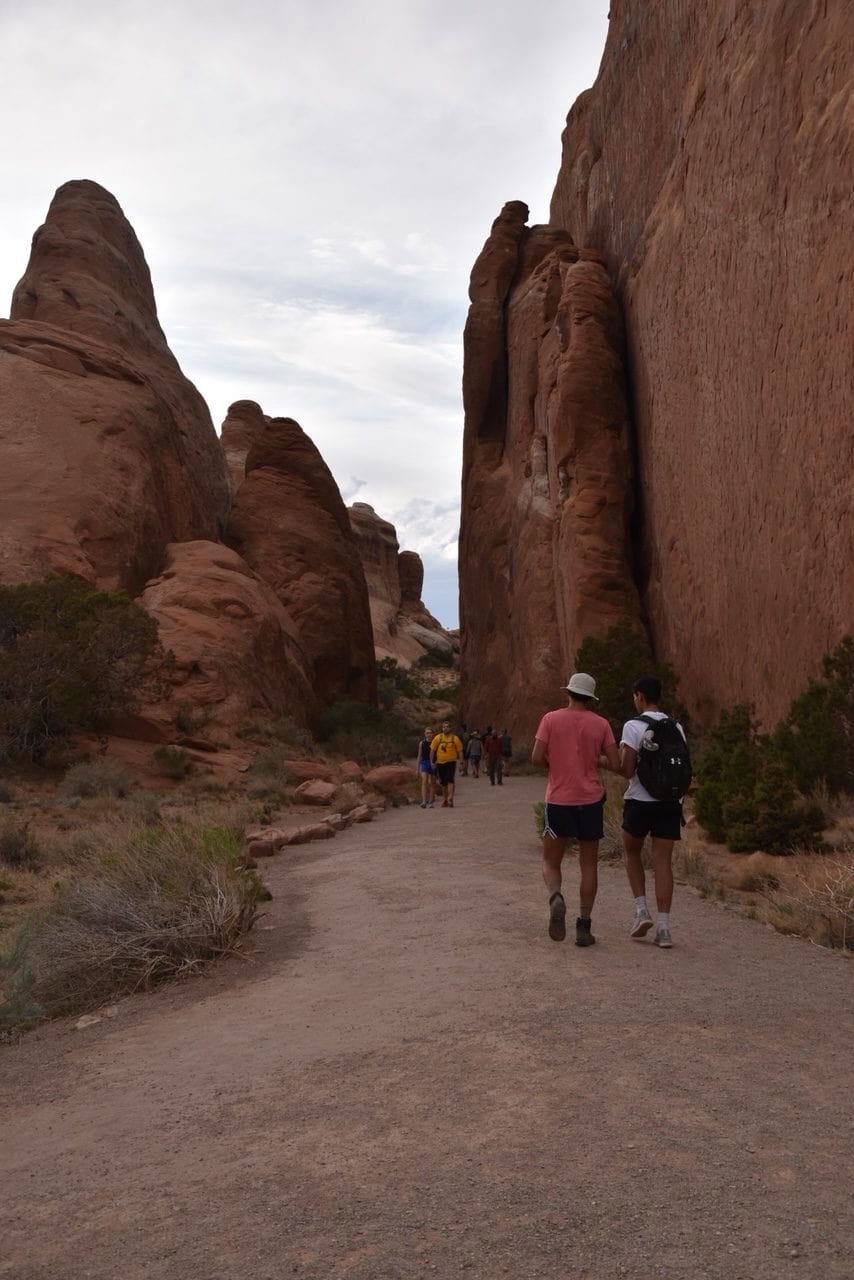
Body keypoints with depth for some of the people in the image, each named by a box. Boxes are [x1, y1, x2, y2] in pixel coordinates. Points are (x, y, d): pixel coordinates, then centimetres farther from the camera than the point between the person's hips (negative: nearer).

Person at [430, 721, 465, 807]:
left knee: (450, 780, -16)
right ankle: (445, 800, 24)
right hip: (440, 763, 3)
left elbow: (460, 751, 1)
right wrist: (432, 762, 0)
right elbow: (432, 750, 5)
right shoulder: (438, 738, 2)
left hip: (451, 762, -2)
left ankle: (450, 799, -22)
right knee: (443, 783, 11)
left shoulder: (455, 738, -1)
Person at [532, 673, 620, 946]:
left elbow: (537, 758, -9)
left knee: (550, 862, 11)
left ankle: (556, 898, -19)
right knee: (589, 865, 11)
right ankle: (584, 926, 9)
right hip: (590, 800, 1)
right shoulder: (600, 724, 0)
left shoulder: (551, 719, -3)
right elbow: (616, 765, -3)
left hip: (558, 800, -1)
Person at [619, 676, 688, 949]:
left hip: (640, 801, -4)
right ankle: (664, 927, -1)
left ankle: (641, 910, 7)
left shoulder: (633, 726, -9)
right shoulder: (676, 728, 8)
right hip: (670, 801, 4)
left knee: (632, 853, 18)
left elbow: (626, 770, -12)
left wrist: (616, 759, 7)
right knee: (663, 861, 3)